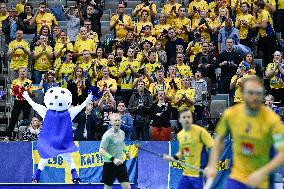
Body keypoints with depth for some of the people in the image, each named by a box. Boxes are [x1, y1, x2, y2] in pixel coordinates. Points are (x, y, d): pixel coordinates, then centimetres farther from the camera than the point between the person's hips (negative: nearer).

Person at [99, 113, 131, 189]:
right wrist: (113, 159, -30)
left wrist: (126, 151, 9)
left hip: (120, 163, 6)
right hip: (109, 165, -6)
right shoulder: (108, 135, -16)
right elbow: (101, 151, -20)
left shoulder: (122, 133, 6)